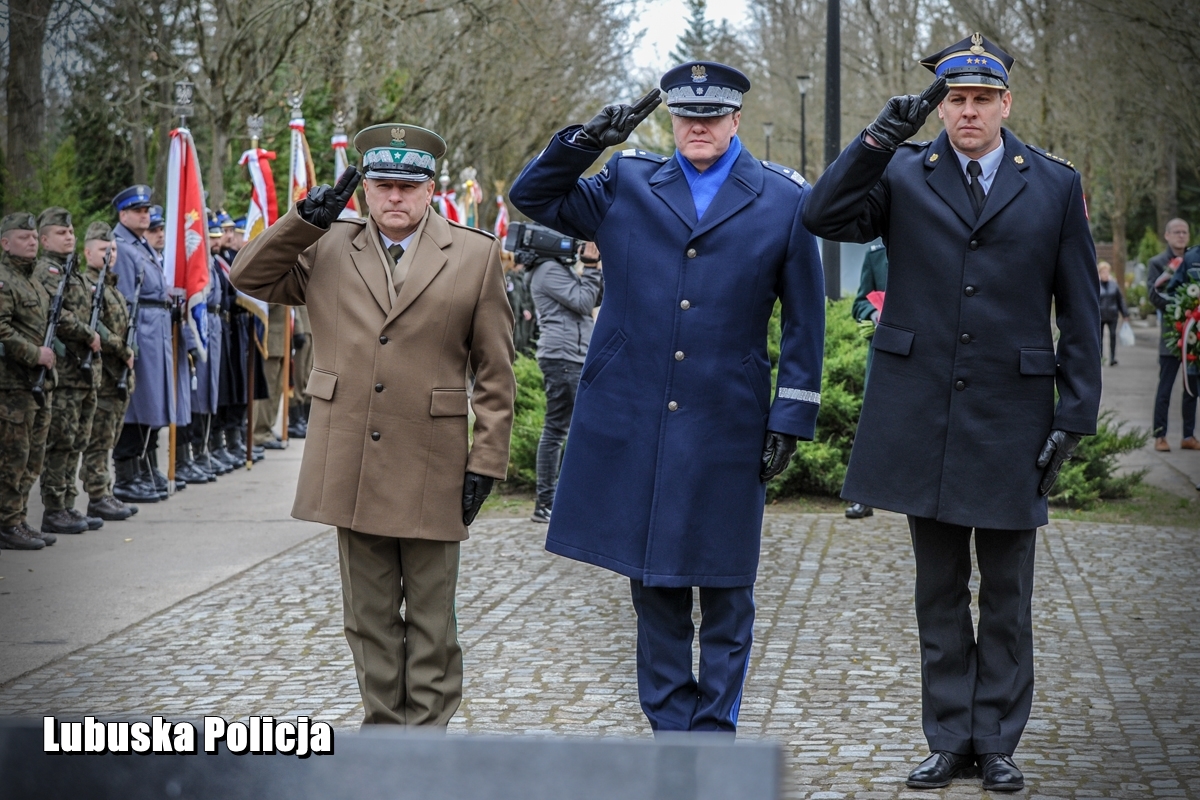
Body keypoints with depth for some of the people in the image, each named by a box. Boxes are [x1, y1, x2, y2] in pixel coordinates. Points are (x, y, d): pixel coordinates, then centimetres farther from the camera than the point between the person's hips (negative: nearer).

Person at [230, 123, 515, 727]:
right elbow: (249, 278, 8)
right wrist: (304, 220, -5)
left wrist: (486, 462, -3)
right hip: (351, 469, 2)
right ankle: (382, 725, 20)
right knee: (369, 616, 10)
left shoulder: (474, 256, 2)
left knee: (430, 620, 6)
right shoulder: (327, 249, 8)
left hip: (431, 473, -2)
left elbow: (494, 373, 2)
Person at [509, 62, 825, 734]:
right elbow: (532, 197, 14)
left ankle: (714, 735, 14)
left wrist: (791, 418, 1)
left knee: (726, 591, 4)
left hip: (727, 428, -2)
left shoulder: (784, 199, 3)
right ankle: (672, 734, 18)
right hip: (632, 425, 2)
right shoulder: (626, 186, 8)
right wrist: (585, 142, -3)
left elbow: (805, 320, 5)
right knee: (654, 588, 8)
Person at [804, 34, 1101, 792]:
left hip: (1012, 415, 0)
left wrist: (1077, 415, -1)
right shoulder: (902, 174, 4)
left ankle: (997, 742, 18)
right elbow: (825, 217, -13)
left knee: (1007, 596, 7)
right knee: (940, 593, 9)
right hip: (924, 414, 1)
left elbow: (1081, 310, 5)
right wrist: (882, 135, -20)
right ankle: (950, 738, 19)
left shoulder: (1056, 185, 4)